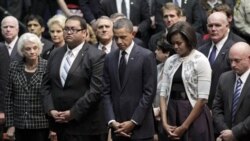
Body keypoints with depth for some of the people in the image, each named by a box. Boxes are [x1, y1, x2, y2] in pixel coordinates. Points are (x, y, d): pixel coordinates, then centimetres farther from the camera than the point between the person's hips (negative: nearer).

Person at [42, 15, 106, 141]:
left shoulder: (96, 56, -6)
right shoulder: (55, 54, 14)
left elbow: (95, 90, -13)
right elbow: (46, 85, 13)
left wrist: (73, 113, -14)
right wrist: (50, 110, -2)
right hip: (58, 123, 5)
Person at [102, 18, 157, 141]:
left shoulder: (146, 56, -3)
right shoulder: (109, 58, 10)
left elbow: (149, 92, -8)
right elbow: (106, 92, 8)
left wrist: (133, 122, -11)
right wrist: (111, 121, -4)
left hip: (140, 127, -4)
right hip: (117, 127, 4)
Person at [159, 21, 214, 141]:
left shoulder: (201, 61, -9)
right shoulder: (170, 61, 7)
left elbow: (202, 98, -12)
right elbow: (163, 93, 5)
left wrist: (184, 126, -12)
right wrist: (164, 122, -7)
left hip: (194, 116, -5)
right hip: (172, 113, 5)